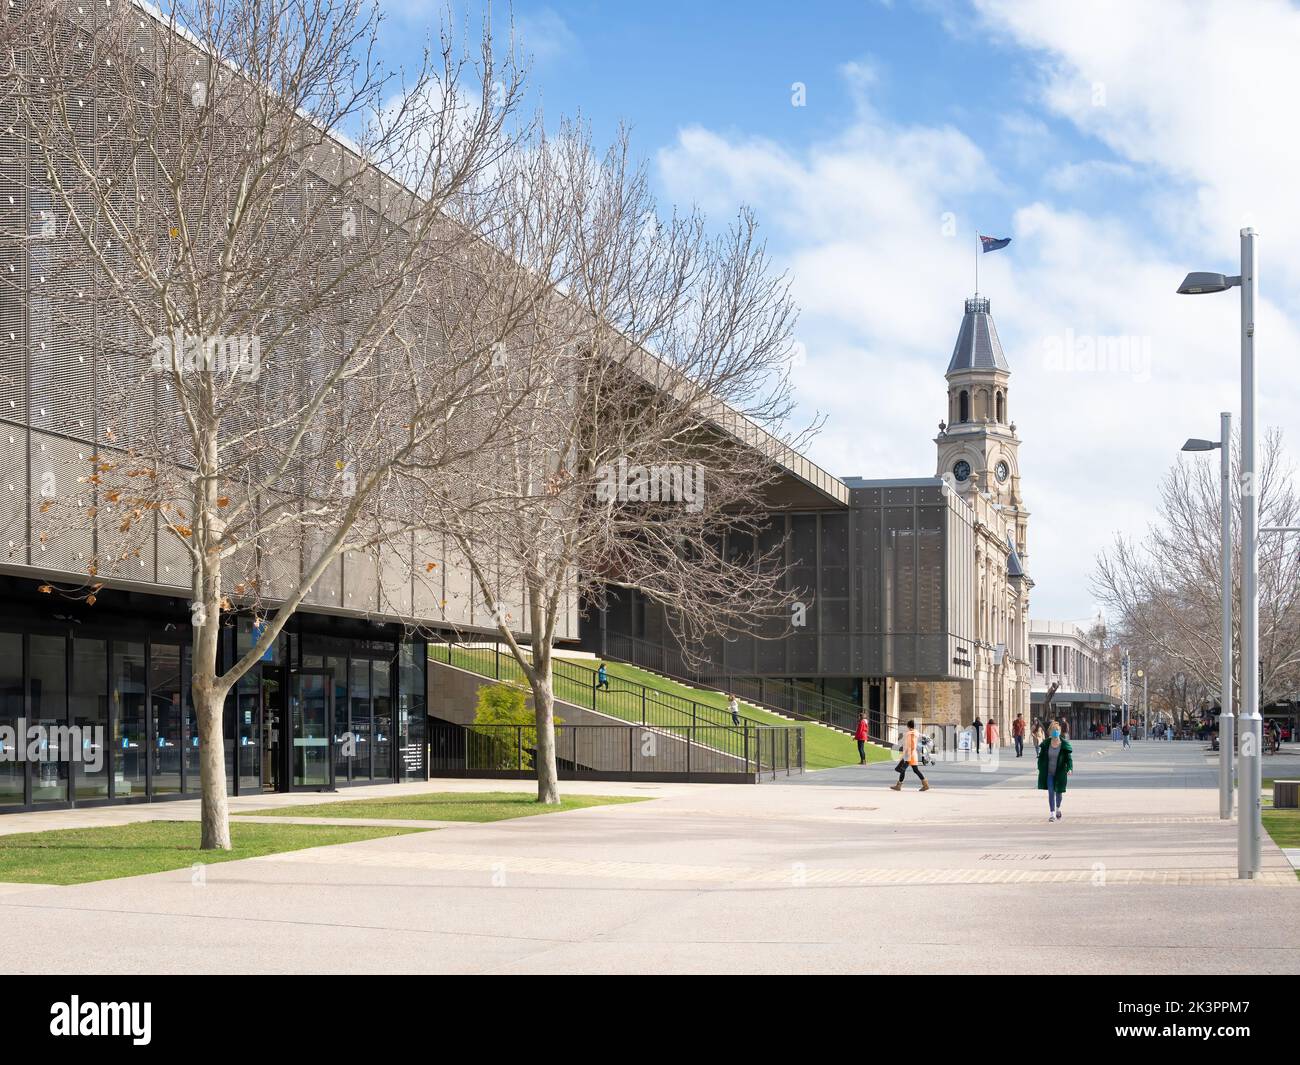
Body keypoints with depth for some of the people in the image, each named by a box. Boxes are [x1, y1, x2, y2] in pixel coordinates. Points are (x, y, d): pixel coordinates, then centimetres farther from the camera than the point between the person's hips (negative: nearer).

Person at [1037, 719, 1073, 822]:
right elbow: (1041, 757, 5)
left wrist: (1069, 768, -24)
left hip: (1060, 773, -1)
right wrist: (1040, 769, 0)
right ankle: (1052, 813, -1)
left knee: (1058, 792, 12)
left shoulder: (1064, 744, -8)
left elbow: (1069, 758, -9)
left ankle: (1058, 808, 40)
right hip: (1049, 773, 1)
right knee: (1051, 792, -6)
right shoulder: (1046, 744, -3)